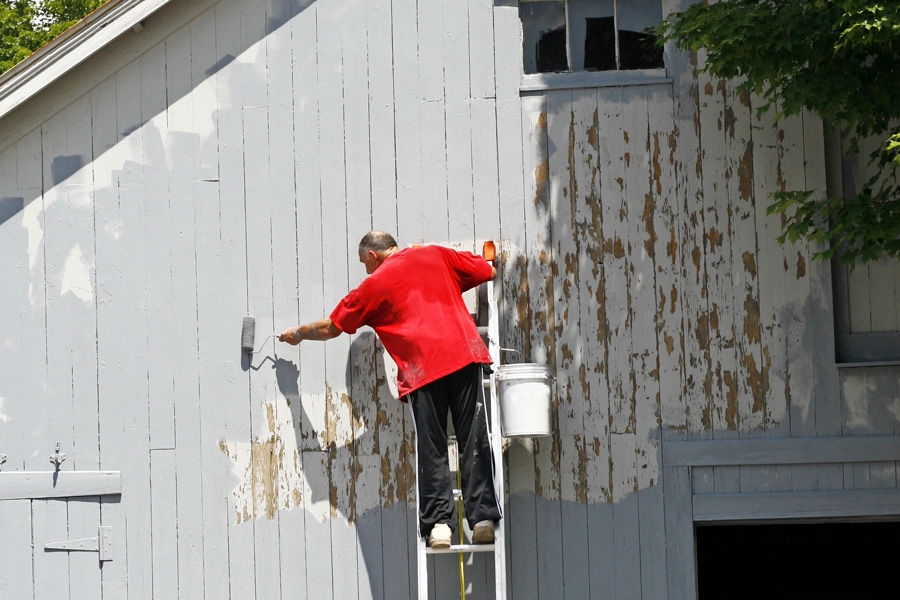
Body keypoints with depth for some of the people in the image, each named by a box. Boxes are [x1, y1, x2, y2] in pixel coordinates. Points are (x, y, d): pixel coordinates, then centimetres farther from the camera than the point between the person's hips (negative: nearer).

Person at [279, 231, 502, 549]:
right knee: (474, 441, 2)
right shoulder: (436, 255, 18)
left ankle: (438, 522, -1)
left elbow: (331, 328, 22)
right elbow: (489, 271, 23)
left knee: (430, 450, 4)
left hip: (423, 368, -2)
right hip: (466, 355, 2)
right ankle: (483, 517, -3)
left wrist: (299, 333, 41)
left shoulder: (374, 284, 14)